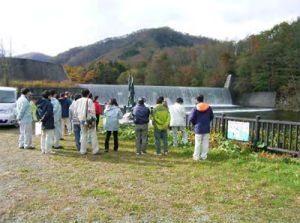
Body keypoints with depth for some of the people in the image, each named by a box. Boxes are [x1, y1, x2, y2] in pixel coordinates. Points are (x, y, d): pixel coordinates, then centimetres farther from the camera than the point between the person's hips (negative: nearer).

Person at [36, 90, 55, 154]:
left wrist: (40, 118, 8)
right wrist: (43, 119, -12)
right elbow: (48, 113, -24)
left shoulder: (40, 104, 9)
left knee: (43, 136, 16)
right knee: (49, 137, -2)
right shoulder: (49, 104, -18)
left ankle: (43, 149, 22)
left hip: (43, 123, 9)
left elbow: (37, 112, 14)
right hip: (49, 123, -9)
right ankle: (48, 150, 1)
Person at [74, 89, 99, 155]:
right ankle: (95, 150, 4)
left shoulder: (77, 101, 3)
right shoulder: (89, 100, -12)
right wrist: (93, 118, -4)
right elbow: (92, 110, -15)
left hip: (82, 120, 5)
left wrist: (79, 118, 17)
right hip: (89, 120, -5)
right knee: (93, 135, 3)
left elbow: (75, 112, 7)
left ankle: (83, 150, 16)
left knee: (83, 134, 15)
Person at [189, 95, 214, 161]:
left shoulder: (195, 109, -10)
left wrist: (195, 123, 9)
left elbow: (191, 119, -10)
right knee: (205, 143, 8)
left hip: (198, 128, -3)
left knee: (198, 143, 3)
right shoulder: (208, 107, 3)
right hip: (206, 128, 3)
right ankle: (204, 156, 12)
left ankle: (196, 156, 8)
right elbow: (212, 116, 13)